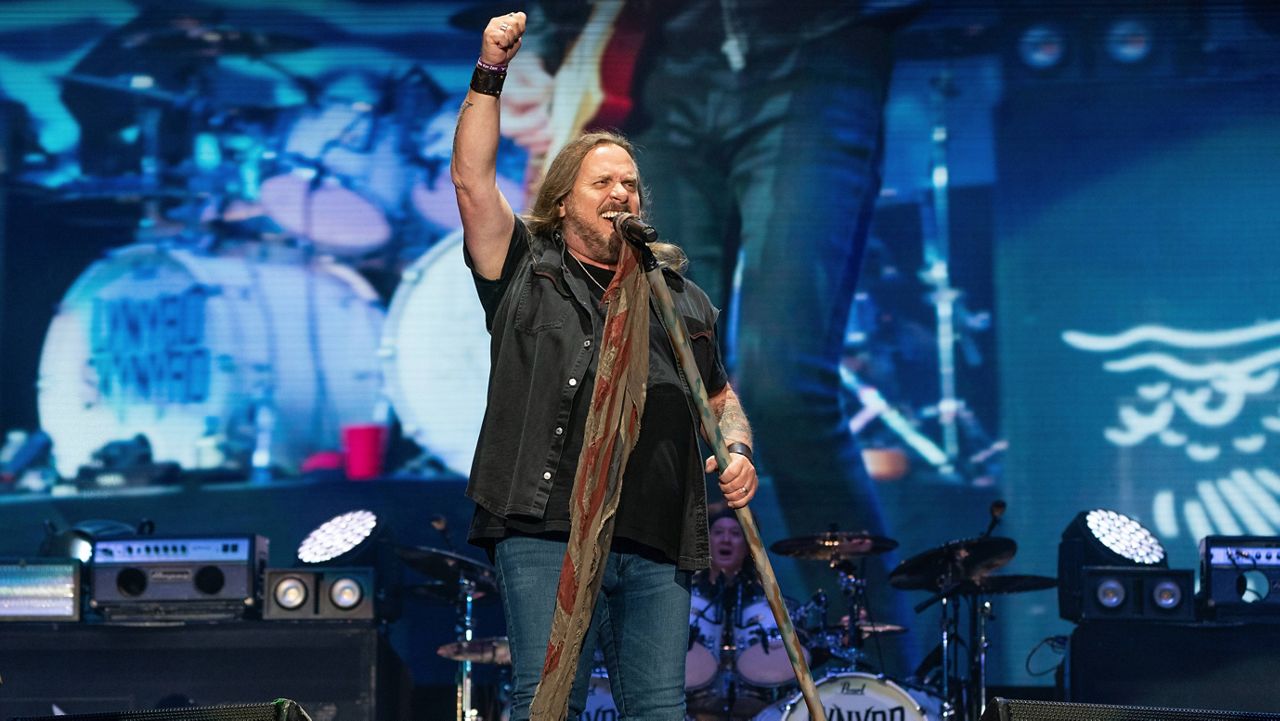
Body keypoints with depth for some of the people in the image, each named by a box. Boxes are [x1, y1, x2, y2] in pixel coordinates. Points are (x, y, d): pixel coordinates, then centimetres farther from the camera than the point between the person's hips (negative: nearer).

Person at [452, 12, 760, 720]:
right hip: (547, 532, -3)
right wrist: (489, 76, -4)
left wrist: (737, 450, 8)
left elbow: (722, 398, 29)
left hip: (656, 544, 4)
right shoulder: (526, 270, 13)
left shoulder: (680, 297, 23)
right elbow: (472, 180, 2)